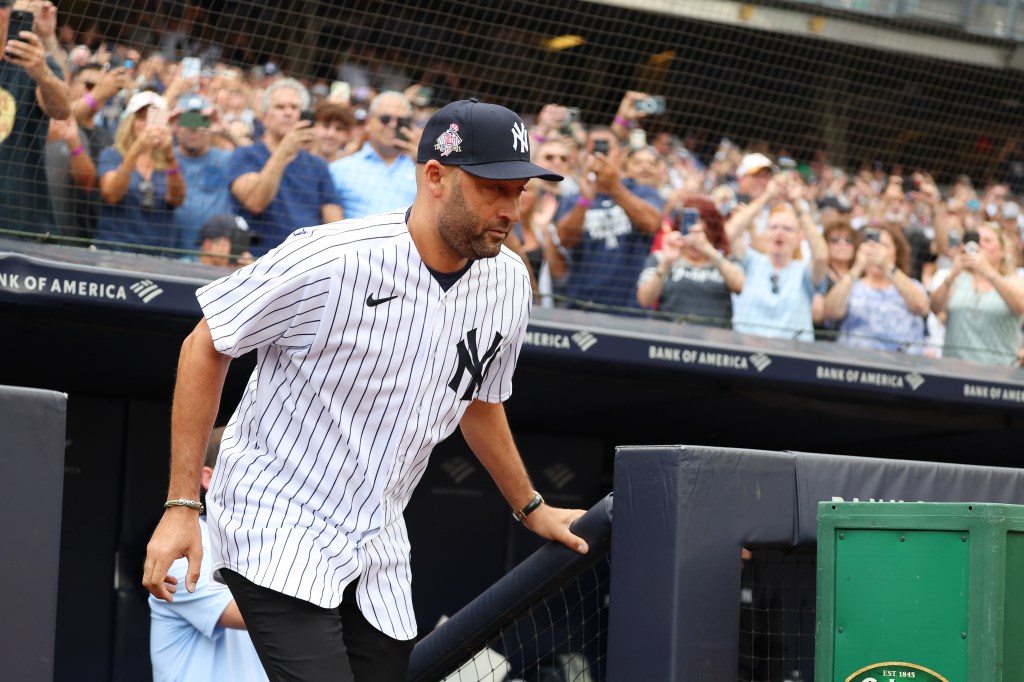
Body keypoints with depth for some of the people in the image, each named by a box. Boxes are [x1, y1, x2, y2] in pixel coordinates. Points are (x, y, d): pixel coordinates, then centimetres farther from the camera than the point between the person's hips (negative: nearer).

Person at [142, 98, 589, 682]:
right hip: (277, 529, -6)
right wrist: (182, 506, -11)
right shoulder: (330, 260, -20)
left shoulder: (509, 283, -1)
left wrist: (532, 508, 30)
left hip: (379, 556, 7)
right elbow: (205, 348, -9)